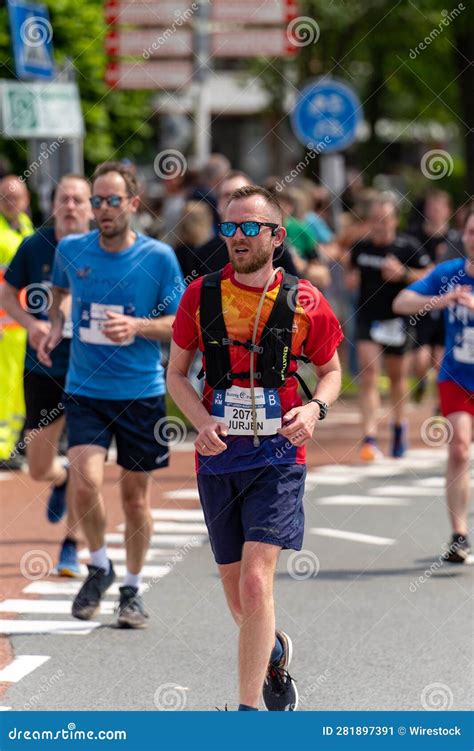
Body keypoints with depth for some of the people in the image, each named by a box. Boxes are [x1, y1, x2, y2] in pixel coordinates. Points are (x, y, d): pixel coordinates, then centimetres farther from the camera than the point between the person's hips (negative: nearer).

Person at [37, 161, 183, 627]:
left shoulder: (158, 258, -6)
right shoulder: (70, 250, 1)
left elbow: (181, 325, -2)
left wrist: (137, 326, -18)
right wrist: (55, 326, 6)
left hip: (141, 392, -1)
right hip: (84, 390, 1)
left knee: (135, 494, 7)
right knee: (85, 481, -17)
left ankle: (132, 589, 25)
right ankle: (99, 567, 8)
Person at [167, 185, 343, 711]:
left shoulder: (305, 302, -2)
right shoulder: (200, 295, 2)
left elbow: (331, 371, 12)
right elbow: (176, 374, 9)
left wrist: (315, 408, -10)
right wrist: (201, 421, -10)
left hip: (277, 456, -3)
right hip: (218, 456, 3)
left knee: (255, 582, -16)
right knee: (238, 595, 12)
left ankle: (248, 710, -11)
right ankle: (276, 651, 45)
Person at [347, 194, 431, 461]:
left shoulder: (408, 248, -8)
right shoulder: (360, 247, 2)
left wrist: (403, 273, -19)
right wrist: (352, 279, -3)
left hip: (396, 319, -1)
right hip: (367, 317, 1)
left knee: (397, 375, 15)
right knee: (368, 375, -12)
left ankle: (400, 425, 41)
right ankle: (370, 438, -17)